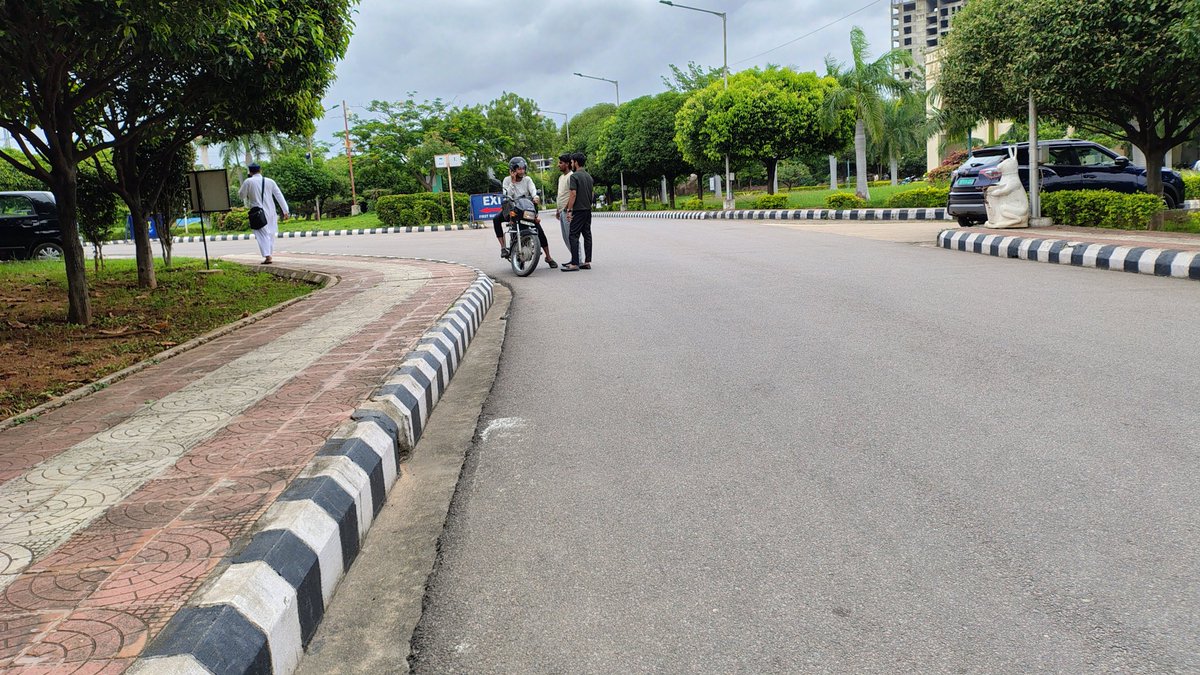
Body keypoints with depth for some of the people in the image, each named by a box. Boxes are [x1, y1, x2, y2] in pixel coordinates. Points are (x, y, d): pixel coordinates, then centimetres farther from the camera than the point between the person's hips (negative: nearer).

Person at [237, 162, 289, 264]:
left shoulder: (248, 182, -6)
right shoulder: (270, 181, 3)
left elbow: (241, 194, 4)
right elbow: (279, 196, 3)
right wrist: (285, 211, 5)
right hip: (270, 212, 3)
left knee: (262, 234, -4)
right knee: (270, 233, 15)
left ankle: (267, 256, -17)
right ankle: (269, 254, 20)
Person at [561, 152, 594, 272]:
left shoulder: (574, 176, -11)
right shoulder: (589, 176, 14)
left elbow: (573, 194, -17)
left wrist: (569, 209, -13)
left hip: (578, 210, -8)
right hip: (588, 209, 8)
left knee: (574, 236, -7)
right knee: (587, 235, 9)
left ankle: (574, 264, -11)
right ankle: (587, 262, 9)